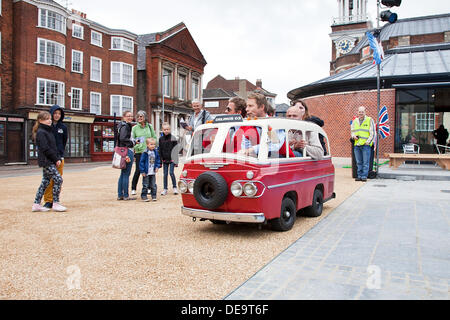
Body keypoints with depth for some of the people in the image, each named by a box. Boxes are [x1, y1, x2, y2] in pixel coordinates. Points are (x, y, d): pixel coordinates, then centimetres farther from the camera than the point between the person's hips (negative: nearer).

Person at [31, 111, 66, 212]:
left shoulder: (49, 131, 18)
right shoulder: (41, 132, -10)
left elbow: (54, 147, 18)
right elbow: (45, 149, -17)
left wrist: (58, 158, 6)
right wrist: (56, 159, -14)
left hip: (51, 161, 9)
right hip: (46, 161, -9)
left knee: (45, 181, 11)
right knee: (58, 179, -11)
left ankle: (36, 204, 17)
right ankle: (55, 203, -4)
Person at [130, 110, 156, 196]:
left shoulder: (150, 126, 8)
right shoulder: (135, 128, 4)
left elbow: (154, 138, 13)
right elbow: (132, 139, 6)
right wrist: (135, 141, -14)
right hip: (139, 151, -2)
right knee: (138, 170, -6)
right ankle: (133, 188, 6)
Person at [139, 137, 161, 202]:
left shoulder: (156, 152, 4)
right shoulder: (145, 153, -11)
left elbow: (158, 160, 15)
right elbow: (141, 162, -9)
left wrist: (157, 167, 1)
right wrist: (142, 171, -12)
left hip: (153, 172, 4)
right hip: (146, 172, -4)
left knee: (153, 185, 10)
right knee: (145, 185, 2)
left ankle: (154, 196, 20)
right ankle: (144, 196, 12)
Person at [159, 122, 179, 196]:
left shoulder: (173, 138, -3)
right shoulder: (161, 139, 7)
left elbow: (175, 150, -4)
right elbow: (160, 150, 11)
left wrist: (175, 160, -8)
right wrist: (161, 159, 5)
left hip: (171, 159, -3)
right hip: (164, 159, 3)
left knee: (171, 172, -8)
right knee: (165, 174, 7)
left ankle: (174, 187, 7)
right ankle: (165, 189, 14)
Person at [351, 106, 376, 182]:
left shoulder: (369, 120, 2)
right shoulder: (354, 121, 16)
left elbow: (372, 133, 0)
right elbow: (352, 131, 24)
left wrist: (367, 142, -8)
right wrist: (353, 136, 2)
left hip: (366, 145, -4)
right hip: (356, 145, 4)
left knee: (365, 162, -4)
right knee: (359, 162, 7)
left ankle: (364, 176, 0)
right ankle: (359, 176, 13)